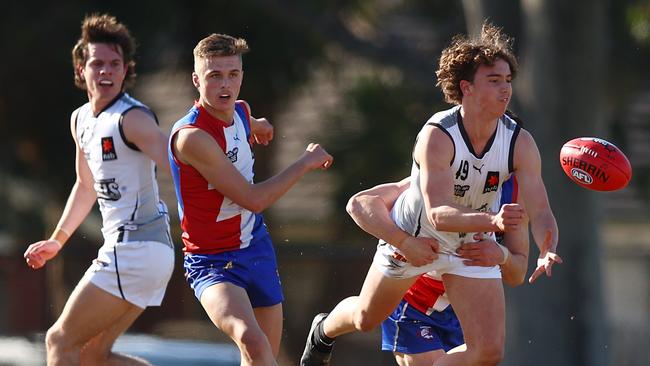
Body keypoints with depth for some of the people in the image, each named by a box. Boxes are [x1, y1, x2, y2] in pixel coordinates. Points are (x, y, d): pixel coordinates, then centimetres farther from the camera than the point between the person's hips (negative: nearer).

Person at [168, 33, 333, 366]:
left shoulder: (240, 111, -1)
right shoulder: (191, 136, -26)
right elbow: (254, 199, -23)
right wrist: (305, 162, -13)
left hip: (257, 250, 8)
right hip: (213, 263, -8)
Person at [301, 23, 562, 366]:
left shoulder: (520, 143, -22)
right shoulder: (437, 135, -34)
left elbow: (540, 212, -26)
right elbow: (438, 214, -43)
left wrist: (547, 252, -48)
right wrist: (493, 221, -61)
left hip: (474, 244, 3)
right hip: (411, 237, -3)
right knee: (365, 319, 21)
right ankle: (325, 330, 59)